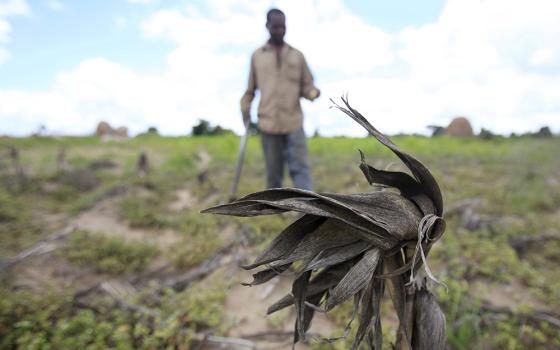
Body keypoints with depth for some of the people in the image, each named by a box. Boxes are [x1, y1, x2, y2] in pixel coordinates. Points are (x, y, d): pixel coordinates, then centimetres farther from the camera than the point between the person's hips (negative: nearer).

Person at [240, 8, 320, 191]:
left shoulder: (297, 56, 9)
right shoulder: (257, 56, 10)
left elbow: (307, 86, 8)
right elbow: (250, 87, 17)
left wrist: (314, 93, -13)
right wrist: (245, 109, 12)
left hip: (294, 123, 0)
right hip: (268, 124, 1)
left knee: (300, 168, -6)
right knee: (273, 172, 8)